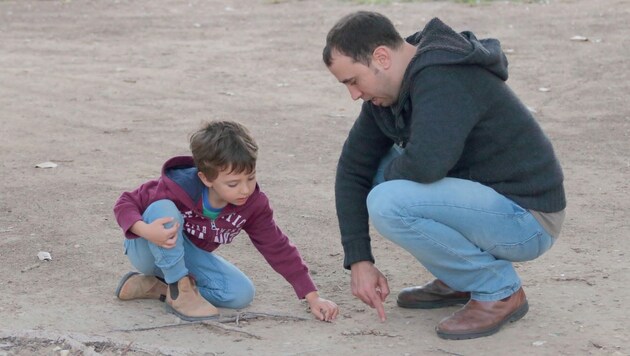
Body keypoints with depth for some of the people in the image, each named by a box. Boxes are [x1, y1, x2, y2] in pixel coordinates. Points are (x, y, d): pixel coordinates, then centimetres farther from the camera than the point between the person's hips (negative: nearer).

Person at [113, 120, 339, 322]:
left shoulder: (253, 204, -18)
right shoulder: (179, 187, -32)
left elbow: (279, 249, -13)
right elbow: (125, 204, -22)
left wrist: (313, 298, -17)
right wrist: (145, 230, -45)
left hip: (187, 257, 5)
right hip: (148, 251, -5)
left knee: (242, 294, -18)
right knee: (163, 209, -37)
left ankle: (156, 287, -10)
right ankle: (180, 290, -24)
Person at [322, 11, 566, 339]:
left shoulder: (442, 78, -24)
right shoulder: (388, 90, 3)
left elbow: (426, 164, -38)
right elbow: (353, 167, 6)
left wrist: (390, 173, -14)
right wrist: (358, 260, 0)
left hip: (528, 218, -9)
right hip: (488, 202, 9)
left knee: (388, 203, -26)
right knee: (372, 171, 9)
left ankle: (499, 290, -8)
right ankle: (460, 280, 12)